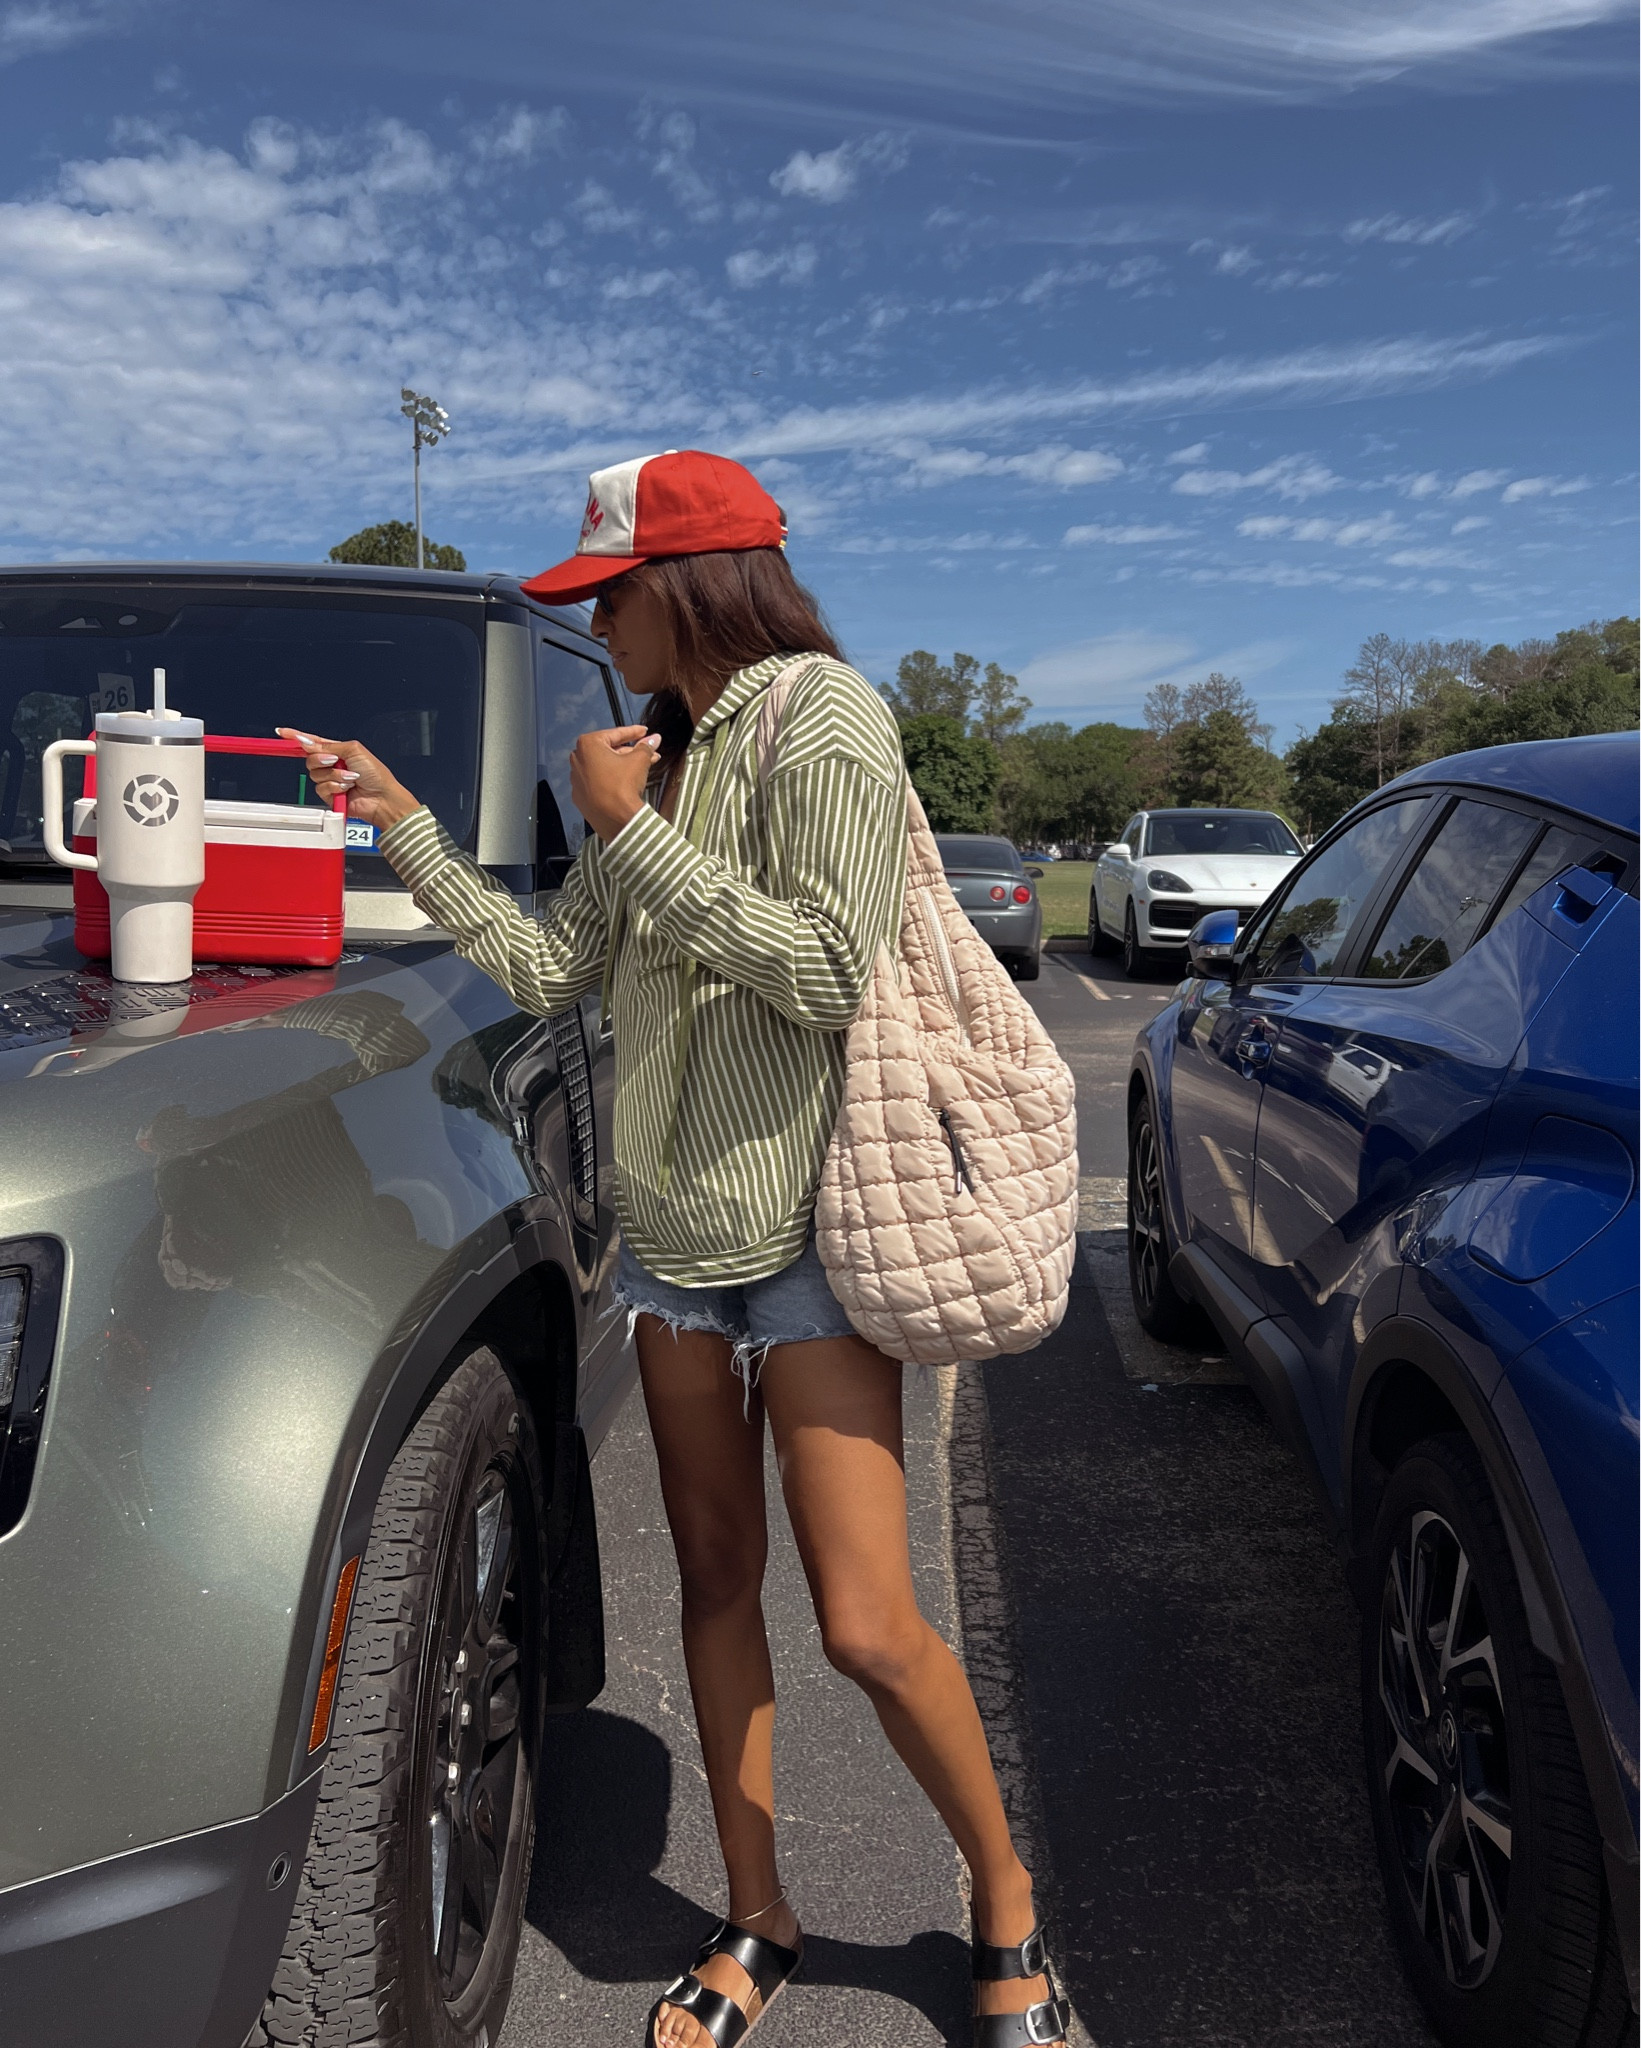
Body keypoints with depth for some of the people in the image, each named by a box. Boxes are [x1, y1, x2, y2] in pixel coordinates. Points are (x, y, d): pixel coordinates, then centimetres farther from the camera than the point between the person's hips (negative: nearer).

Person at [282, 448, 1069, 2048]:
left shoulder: (824, 720, -10)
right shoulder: (665, 750, 13)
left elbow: (829, 973, -22)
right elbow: (549, 969, 12)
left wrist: (633, 832, -17)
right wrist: (399, 821, 9)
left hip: (806, 1227, -7)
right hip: (672, 1225, 7)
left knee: (868, 1627, -3)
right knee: (717, 1581, 14)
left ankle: (1006, 1909, 24)